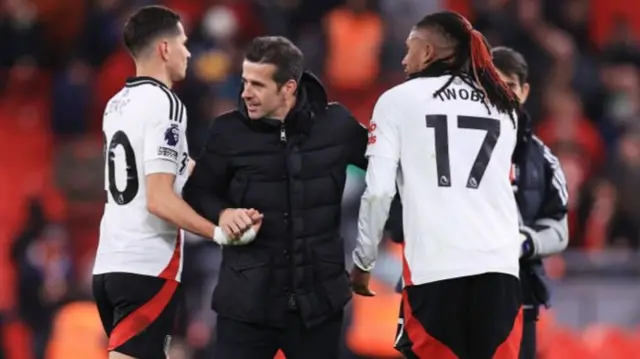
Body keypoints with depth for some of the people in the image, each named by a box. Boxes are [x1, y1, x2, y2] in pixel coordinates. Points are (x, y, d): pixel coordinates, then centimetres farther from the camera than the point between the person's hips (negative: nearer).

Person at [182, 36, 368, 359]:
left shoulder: (335, 124, -4)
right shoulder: (229, 131, -4)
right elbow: (197, 192, 8)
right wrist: (221, 213, -14)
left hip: (318, 298, 1)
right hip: (247, 299, -1)